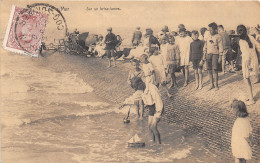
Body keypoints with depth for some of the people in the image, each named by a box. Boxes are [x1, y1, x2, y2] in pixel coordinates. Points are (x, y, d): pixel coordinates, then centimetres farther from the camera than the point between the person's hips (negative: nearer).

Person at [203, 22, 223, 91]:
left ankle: (216, 85, 1)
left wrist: (220, 57, -9)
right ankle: (212, 85, 13)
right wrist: (204, 55, 10)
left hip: (215, 54, -5)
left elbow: (220, 47, -5)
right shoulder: (207, 37, 10)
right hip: (208, 54, 5)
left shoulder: (218, 37, -4)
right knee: (209, 70, 4)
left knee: (214, 70, -8)